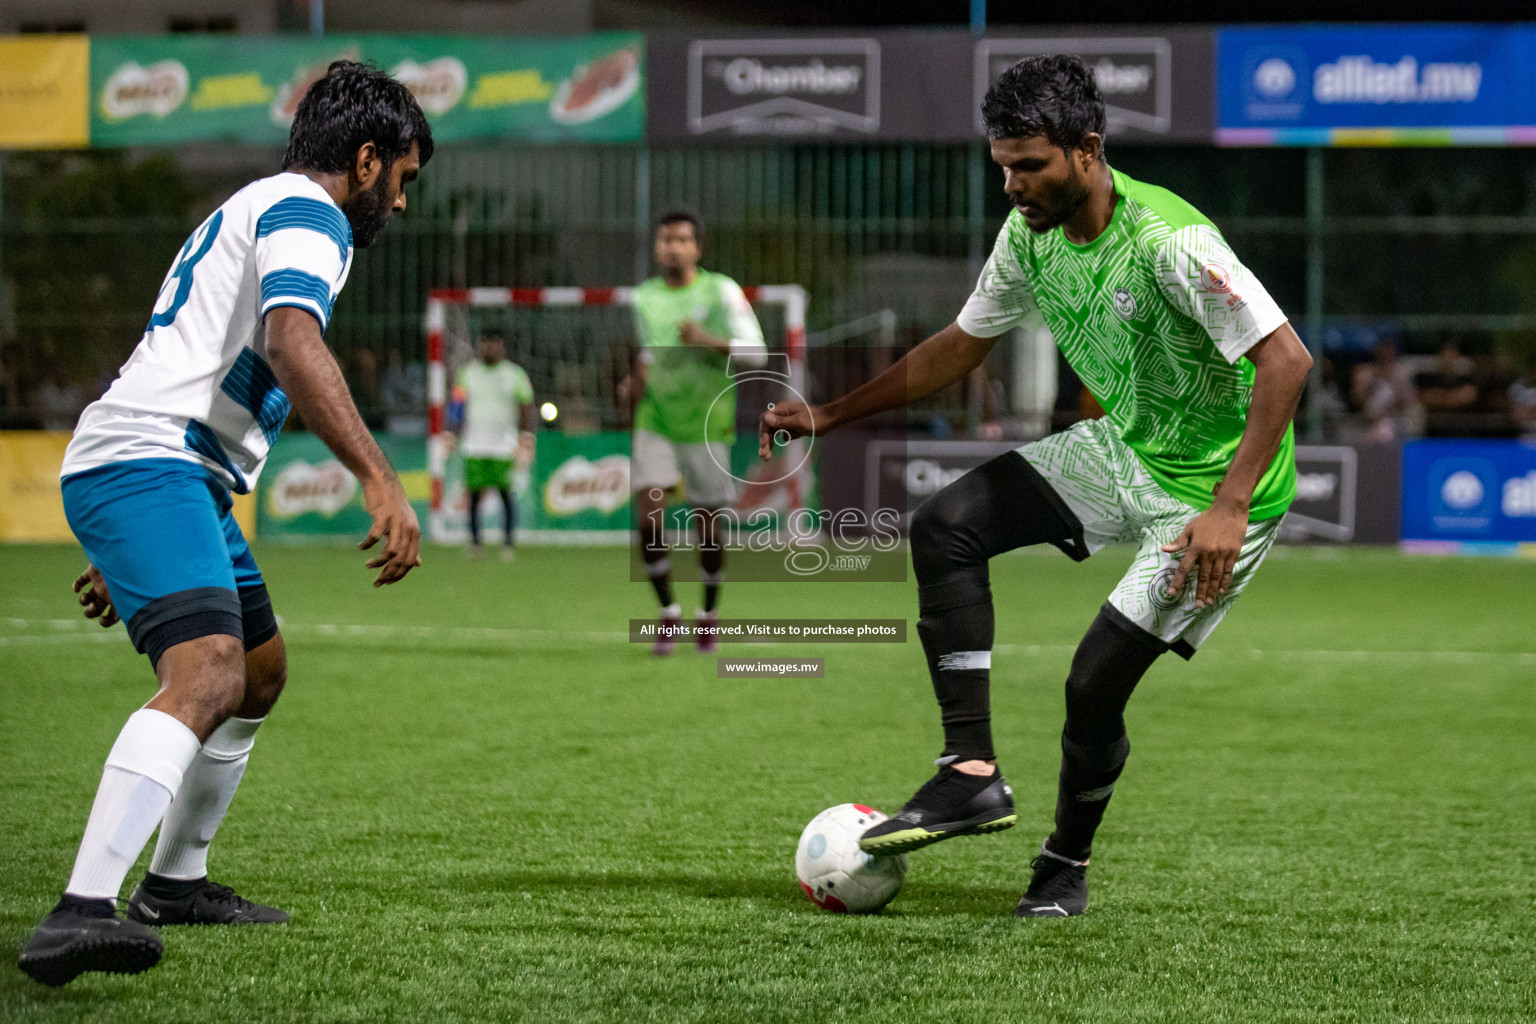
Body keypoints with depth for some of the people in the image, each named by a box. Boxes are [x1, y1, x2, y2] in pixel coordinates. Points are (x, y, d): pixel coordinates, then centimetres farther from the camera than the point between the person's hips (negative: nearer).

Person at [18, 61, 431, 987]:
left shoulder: (249, 212, 29)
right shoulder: (308, 211, -4)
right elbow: (291, 342, -24)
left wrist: (125, 552, 39)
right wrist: (381, 481, -31)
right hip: (149, 467, -11)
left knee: (262, 670, 25)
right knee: (207, 673, -28)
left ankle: (175, 883, 36)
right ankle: (80, 912, -43)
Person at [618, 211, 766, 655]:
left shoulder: (721, 291, -8)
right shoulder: (644, 297, 6)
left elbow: (755, 354, -15)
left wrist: (708, 340, -30)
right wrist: (636, 380, 4)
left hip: (707, 426, -2)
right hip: (656, 422, 3)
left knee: (708, 527, 3)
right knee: (649, 517, -14)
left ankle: (709, 614, 25)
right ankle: (668, 611, 2)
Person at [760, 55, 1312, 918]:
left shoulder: (1169, 242, -29)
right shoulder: (1031, 233, -4)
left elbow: (1286, 359, -30)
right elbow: (961, 347, 12)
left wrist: (1229, 508, -34)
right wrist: (831, 415, 7)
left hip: (1213, 487, -8)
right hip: (1122, 447, 8)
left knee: (1096, 683, -11)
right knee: (945, 527, -7)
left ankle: (1067, 865, 17)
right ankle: (973, 775, -6)